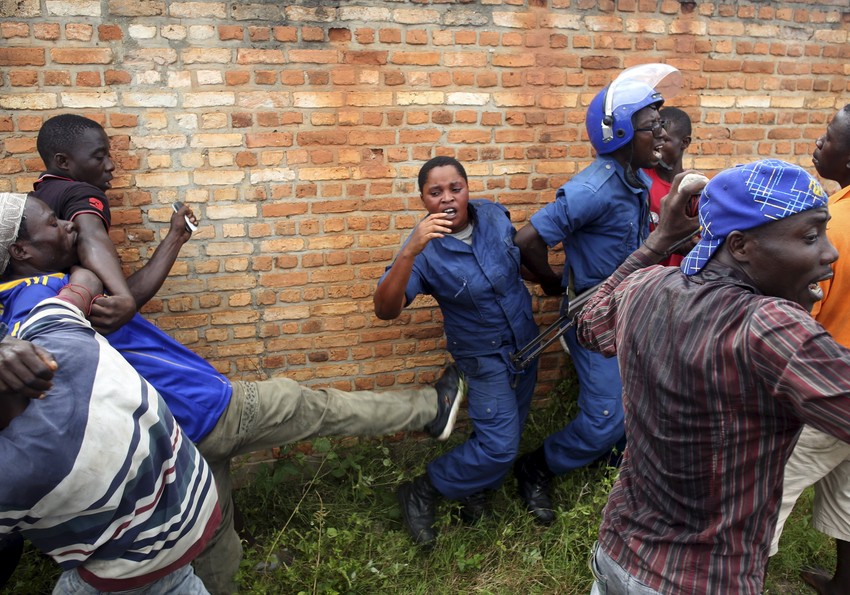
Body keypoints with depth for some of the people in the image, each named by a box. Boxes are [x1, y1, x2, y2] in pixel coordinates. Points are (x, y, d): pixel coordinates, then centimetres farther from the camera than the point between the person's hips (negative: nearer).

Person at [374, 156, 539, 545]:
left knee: (508, 431, 17)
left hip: (526, 341, 6)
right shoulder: (425, 249, -26)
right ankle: (420, 494, 8)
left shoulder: (493, 213, -11)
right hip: (485, 356, -6)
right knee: (499, 445, -12)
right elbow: (385, 309, -39)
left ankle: (475, 489, 41)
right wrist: (410, 251, -49)